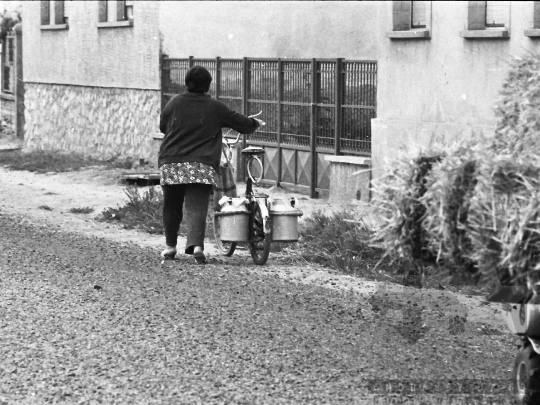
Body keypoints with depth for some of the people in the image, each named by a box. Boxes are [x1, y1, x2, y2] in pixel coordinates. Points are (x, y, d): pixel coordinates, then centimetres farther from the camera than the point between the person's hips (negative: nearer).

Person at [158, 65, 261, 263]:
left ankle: (170, 246, 23)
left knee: (171, 206, 14)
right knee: (197, 207, -5)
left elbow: (162, 126, 19)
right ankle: (196, 244, -24)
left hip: (170, 164, 2)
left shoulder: (174, 102, 6)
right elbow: (242, 124, 11)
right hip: (202, 166, -2)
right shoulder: (215, 108, 4)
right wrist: (254, 123, 33)